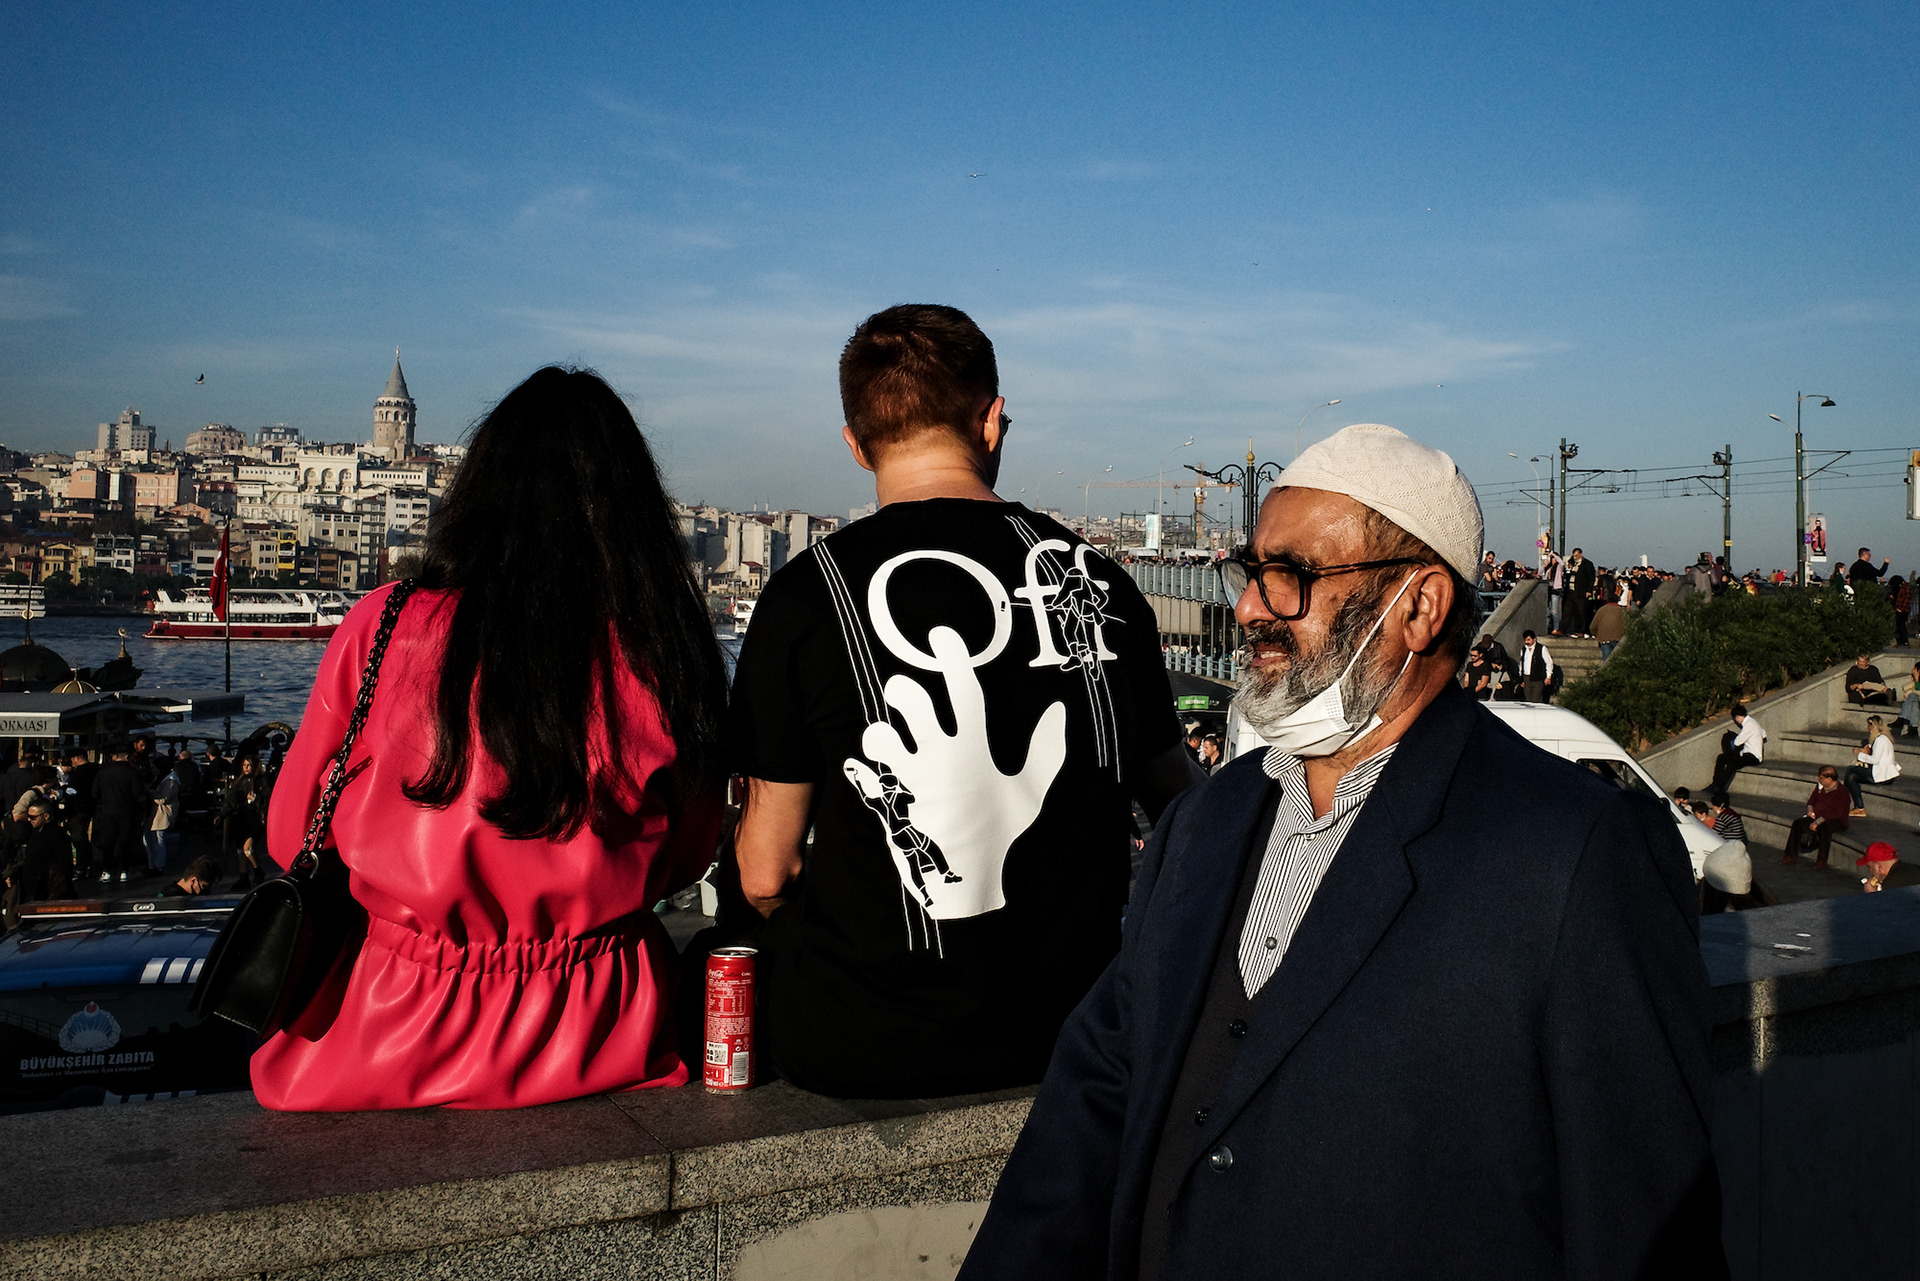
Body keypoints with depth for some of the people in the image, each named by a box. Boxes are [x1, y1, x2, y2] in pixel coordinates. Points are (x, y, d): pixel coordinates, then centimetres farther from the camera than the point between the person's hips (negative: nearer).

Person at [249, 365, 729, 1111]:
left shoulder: (383, 628, -12)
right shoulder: (662, 652, -10)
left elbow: (292, 834, 2)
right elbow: (687, 859, 4)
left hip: (394, 1048, -1)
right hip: (600, 1044, 1)